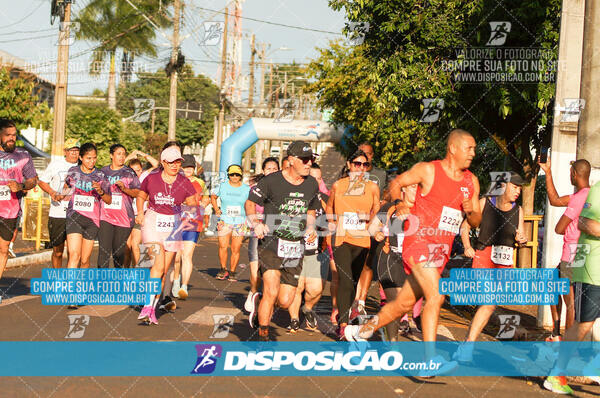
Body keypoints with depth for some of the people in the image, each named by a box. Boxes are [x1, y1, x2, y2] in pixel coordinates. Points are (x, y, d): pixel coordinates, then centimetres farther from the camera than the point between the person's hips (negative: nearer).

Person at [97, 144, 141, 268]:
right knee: (104, 251, -8)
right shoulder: (103, 171, 12)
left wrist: (124, 188, -16)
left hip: (123, 217, -1)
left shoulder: (130, 173, 5)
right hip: (105, 215, 1)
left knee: (119, 251, 4)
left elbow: (137, 193, -1)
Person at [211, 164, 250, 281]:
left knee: (236, 249, -1)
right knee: (223, 246, -12)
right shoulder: (222, 186, 5)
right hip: (225, 220, 0)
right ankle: (223, 269, 6)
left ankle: (232, 272, 12)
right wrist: (216, 209, 7)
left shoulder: (246, 189, 4)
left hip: (240, 222, 0)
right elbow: (213, 197, 21)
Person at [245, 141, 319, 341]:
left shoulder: (312, 184, 8)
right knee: (271, 292, -18)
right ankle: (262, 336, -1)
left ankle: (262, 299, 35)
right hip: (271, 243, -4)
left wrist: (310, 227, 5)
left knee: (285, 302, 1)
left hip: (296, 247, 4)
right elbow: (250, 203, 3)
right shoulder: (272, 181, -7)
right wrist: (256, 223, -15)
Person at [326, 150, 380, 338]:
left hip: (362, 240, 2)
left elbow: (377, 211, 15)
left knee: (354, 281, 8)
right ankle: (343, 324, -16)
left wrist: (369, 218, -5)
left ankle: (344, 314, 27)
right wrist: (331, 223, 7)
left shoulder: (372, 187, 8)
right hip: (342, 238, -2)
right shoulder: (338, 185, 7)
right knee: (345, 280, -14)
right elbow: (330, 207, 22)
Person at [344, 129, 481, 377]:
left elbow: (476, 222, 13)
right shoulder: (428, 170, -5)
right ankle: (430, 361, -23)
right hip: (420, 242, -6)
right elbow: (396, 183, 8)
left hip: (441, 251, 7)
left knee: (404, 303, 12)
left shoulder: (471, 182, 11)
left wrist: (471, 211, -8)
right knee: (436, 296, -22)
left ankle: (360, 331, 31)